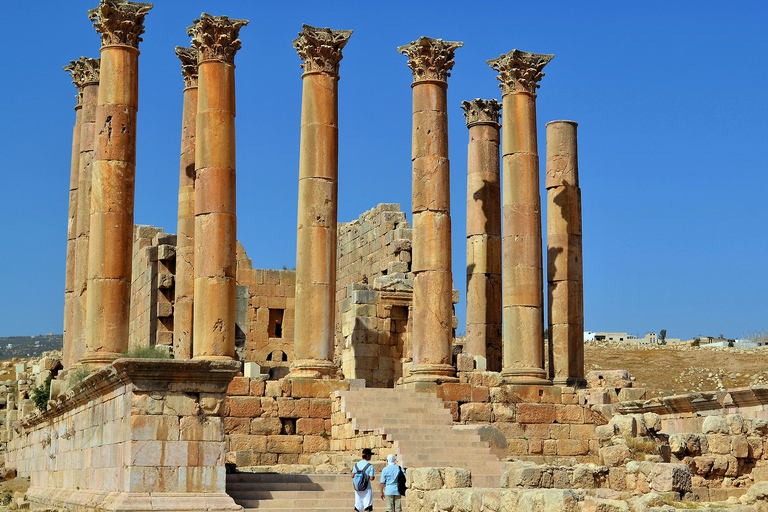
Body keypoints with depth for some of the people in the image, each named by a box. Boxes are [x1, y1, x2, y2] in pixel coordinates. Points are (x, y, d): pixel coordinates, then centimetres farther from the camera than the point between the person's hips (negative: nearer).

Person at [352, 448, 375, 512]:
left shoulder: (356, 464, 5)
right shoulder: (370, 465, -11)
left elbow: (352, 476, 4)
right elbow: (371, 478, -14)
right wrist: (374, 477, 7)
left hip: (357, 489, 5)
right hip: (367, 489, -5)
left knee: (357, 507, 11)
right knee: (367, 507, -1)